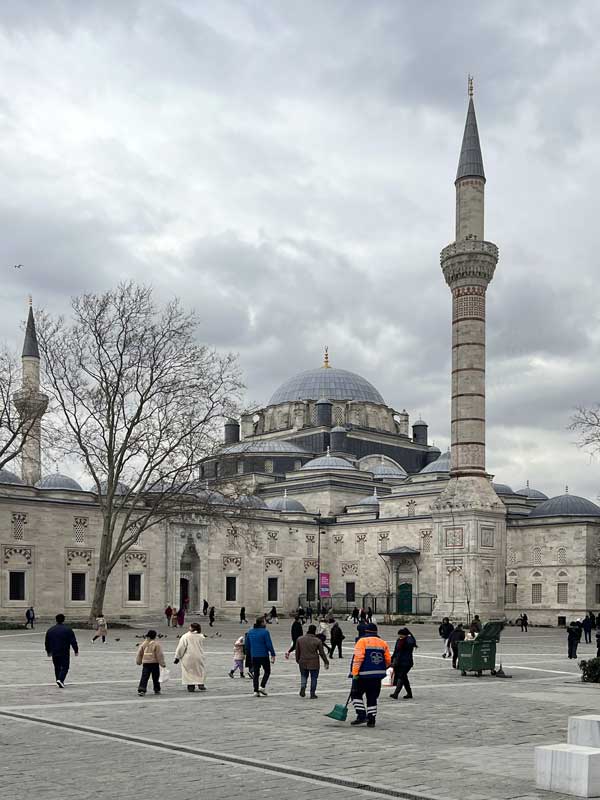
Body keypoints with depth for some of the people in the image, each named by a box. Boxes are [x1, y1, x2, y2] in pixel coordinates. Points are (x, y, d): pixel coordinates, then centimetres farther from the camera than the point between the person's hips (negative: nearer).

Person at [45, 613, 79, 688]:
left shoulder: (50, 630, 6)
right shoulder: (68, 629, -6)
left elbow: (47, 642, 14)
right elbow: (73, 641, -5)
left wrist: (49, 651, 27)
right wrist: (76, 650, 4)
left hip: (54, 653, 4)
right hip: (65, 653, -4)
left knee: (57, 667, 16)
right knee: (65, 667, 0)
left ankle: (59, 681, 18)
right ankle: (60, 680, -20)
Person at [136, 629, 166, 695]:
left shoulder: (143, 644, 4)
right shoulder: (156, 644, -9)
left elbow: (139, 654, 10)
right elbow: (160, 655, -7)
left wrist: (138, 662, 22)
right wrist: (162, 664, 0)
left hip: (145, 663, 3)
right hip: (154, 663, -3)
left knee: (144, 677, 0)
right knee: (156, 677, 12)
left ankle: (141, 690, -14)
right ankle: (157, 690, 22)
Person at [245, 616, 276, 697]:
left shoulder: (250, 632, 7)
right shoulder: (265, 632, -11)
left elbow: (248, 644, 13)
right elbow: (269, 645, -14)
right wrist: (273, 655, -10)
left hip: (254, 656, 5)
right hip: (264, 655, -5)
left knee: (256, 673, 8)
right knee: (267, 671, 11)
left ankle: (256, 691, 3)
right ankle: (262, 686, -4)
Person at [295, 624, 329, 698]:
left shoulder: (300, 639, 0)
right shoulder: (317, 641, -8)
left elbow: (297, 651, 7)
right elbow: (322, 653, -3)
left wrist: (297, 660, 20)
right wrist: (326, 662, 6)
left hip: (303, 662, 2)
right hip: (314, 663, -2)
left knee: (304, 676, 19)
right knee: (314, 678, 9)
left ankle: (303, 686, -6)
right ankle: (312, 694, 10)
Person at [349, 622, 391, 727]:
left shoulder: (362, 641, -4)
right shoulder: (383, 643, 10)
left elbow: (358, 658, -15)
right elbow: (388, 660, 11)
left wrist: (355, 672, -13)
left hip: (363, 675, -5)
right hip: (377, 676, 5)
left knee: (356, 694, 9)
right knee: (372, 698, 13)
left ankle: (361, 715, -2)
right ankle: (371, 719, 10)